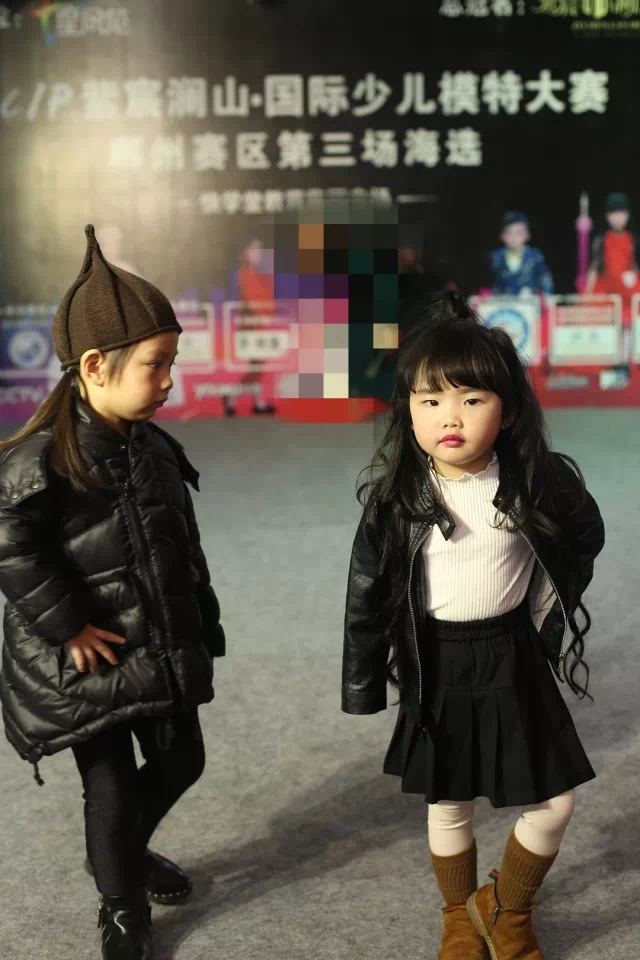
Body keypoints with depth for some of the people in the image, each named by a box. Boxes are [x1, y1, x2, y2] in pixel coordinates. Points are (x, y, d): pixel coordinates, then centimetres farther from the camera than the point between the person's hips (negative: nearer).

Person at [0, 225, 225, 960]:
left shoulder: (155, 448, 0)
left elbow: (184, 550, 9)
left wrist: (200, 626, 11)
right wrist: (66, 625, -20)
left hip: (161, 651, 7)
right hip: (85, 666, -7)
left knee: (180, 763, 20)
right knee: (111, 790, 8)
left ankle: (124, 851, 48)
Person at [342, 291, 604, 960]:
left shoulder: (538, 483, -14)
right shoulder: (394, 496, -15)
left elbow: (586, 539, 6)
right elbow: (366, 592, -7)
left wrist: (546, 613, 5)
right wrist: (363, 686, -3)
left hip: (514, 655, 1)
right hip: (436, 660, -1)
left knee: (553, 803, 5)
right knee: (448, 804, 13)